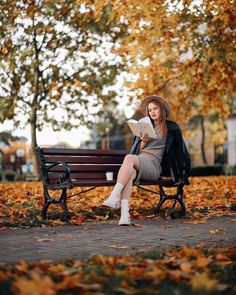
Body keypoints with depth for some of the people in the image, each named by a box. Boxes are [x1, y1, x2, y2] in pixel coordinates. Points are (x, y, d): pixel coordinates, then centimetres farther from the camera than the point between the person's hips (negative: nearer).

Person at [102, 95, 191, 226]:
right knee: (130, 173, -38)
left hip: (153, 165, -3)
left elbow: (180, 150, 15)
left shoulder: (171, 128, 14)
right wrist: (143, 142, 2)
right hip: (138, 161, 3)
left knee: (129, 157, -36)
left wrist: (183, 175, 12)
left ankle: (114, 196, -49)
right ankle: (124, 214, -54)